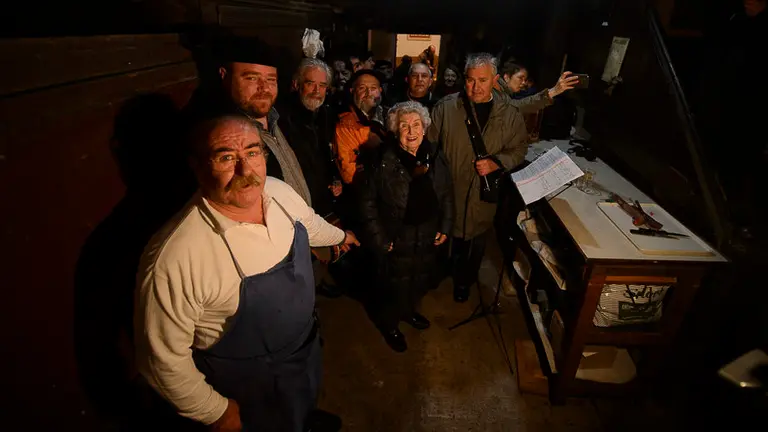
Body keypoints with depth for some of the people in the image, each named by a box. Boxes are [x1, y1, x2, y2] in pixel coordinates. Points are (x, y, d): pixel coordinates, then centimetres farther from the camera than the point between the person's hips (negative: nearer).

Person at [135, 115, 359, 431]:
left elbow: (309, 223, 6)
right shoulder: (174, 260, -37)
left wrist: (339, 236, 25)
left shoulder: (279, 192, -17)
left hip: (306, 346, 6)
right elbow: (164, 358, -24)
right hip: (248, 388, -6)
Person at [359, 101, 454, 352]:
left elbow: (447, 195, 8)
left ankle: (409, 311, 55)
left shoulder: (434, 157, -3)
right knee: (395, 288, 13)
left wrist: (445, 227, 4)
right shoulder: (383, 162, -18)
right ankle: (389, 325, 42)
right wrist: (379, 240, -13)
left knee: (420, 283, 24)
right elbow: (367, 202, -13)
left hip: (427, 240, 5)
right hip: (396, 243, -5)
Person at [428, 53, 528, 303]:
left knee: (475, 243, 19)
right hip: (446, 191, -1)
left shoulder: (509, 114, -5)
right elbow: (429, 144, -3)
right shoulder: (445, 107, -8)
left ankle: (465, 281, 45)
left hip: (483, 194, 1)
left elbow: (519, 149, 2)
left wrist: (495, 162, -16)